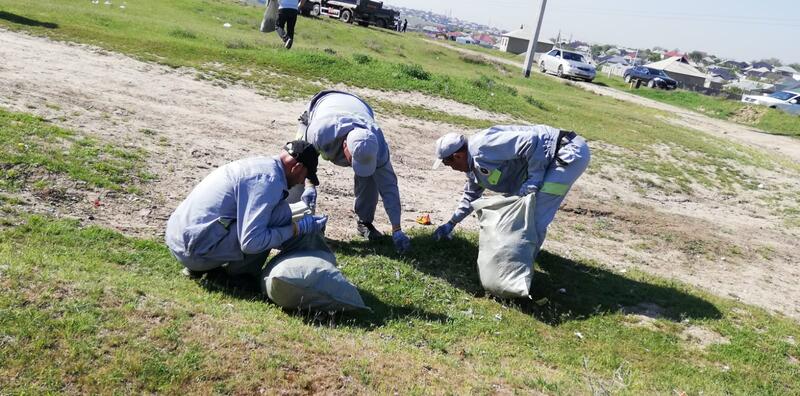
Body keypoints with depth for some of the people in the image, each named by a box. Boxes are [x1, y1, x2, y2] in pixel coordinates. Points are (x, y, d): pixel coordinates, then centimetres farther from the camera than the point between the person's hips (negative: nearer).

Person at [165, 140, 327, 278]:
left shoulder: (261, 163, 13)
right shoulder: (269, 179, -16)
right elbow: (250, 243, -22)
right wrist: (297, 228, -11)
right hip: (197, 250, -10)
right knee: (281, 212, -13)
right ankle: (241, 271, 2)